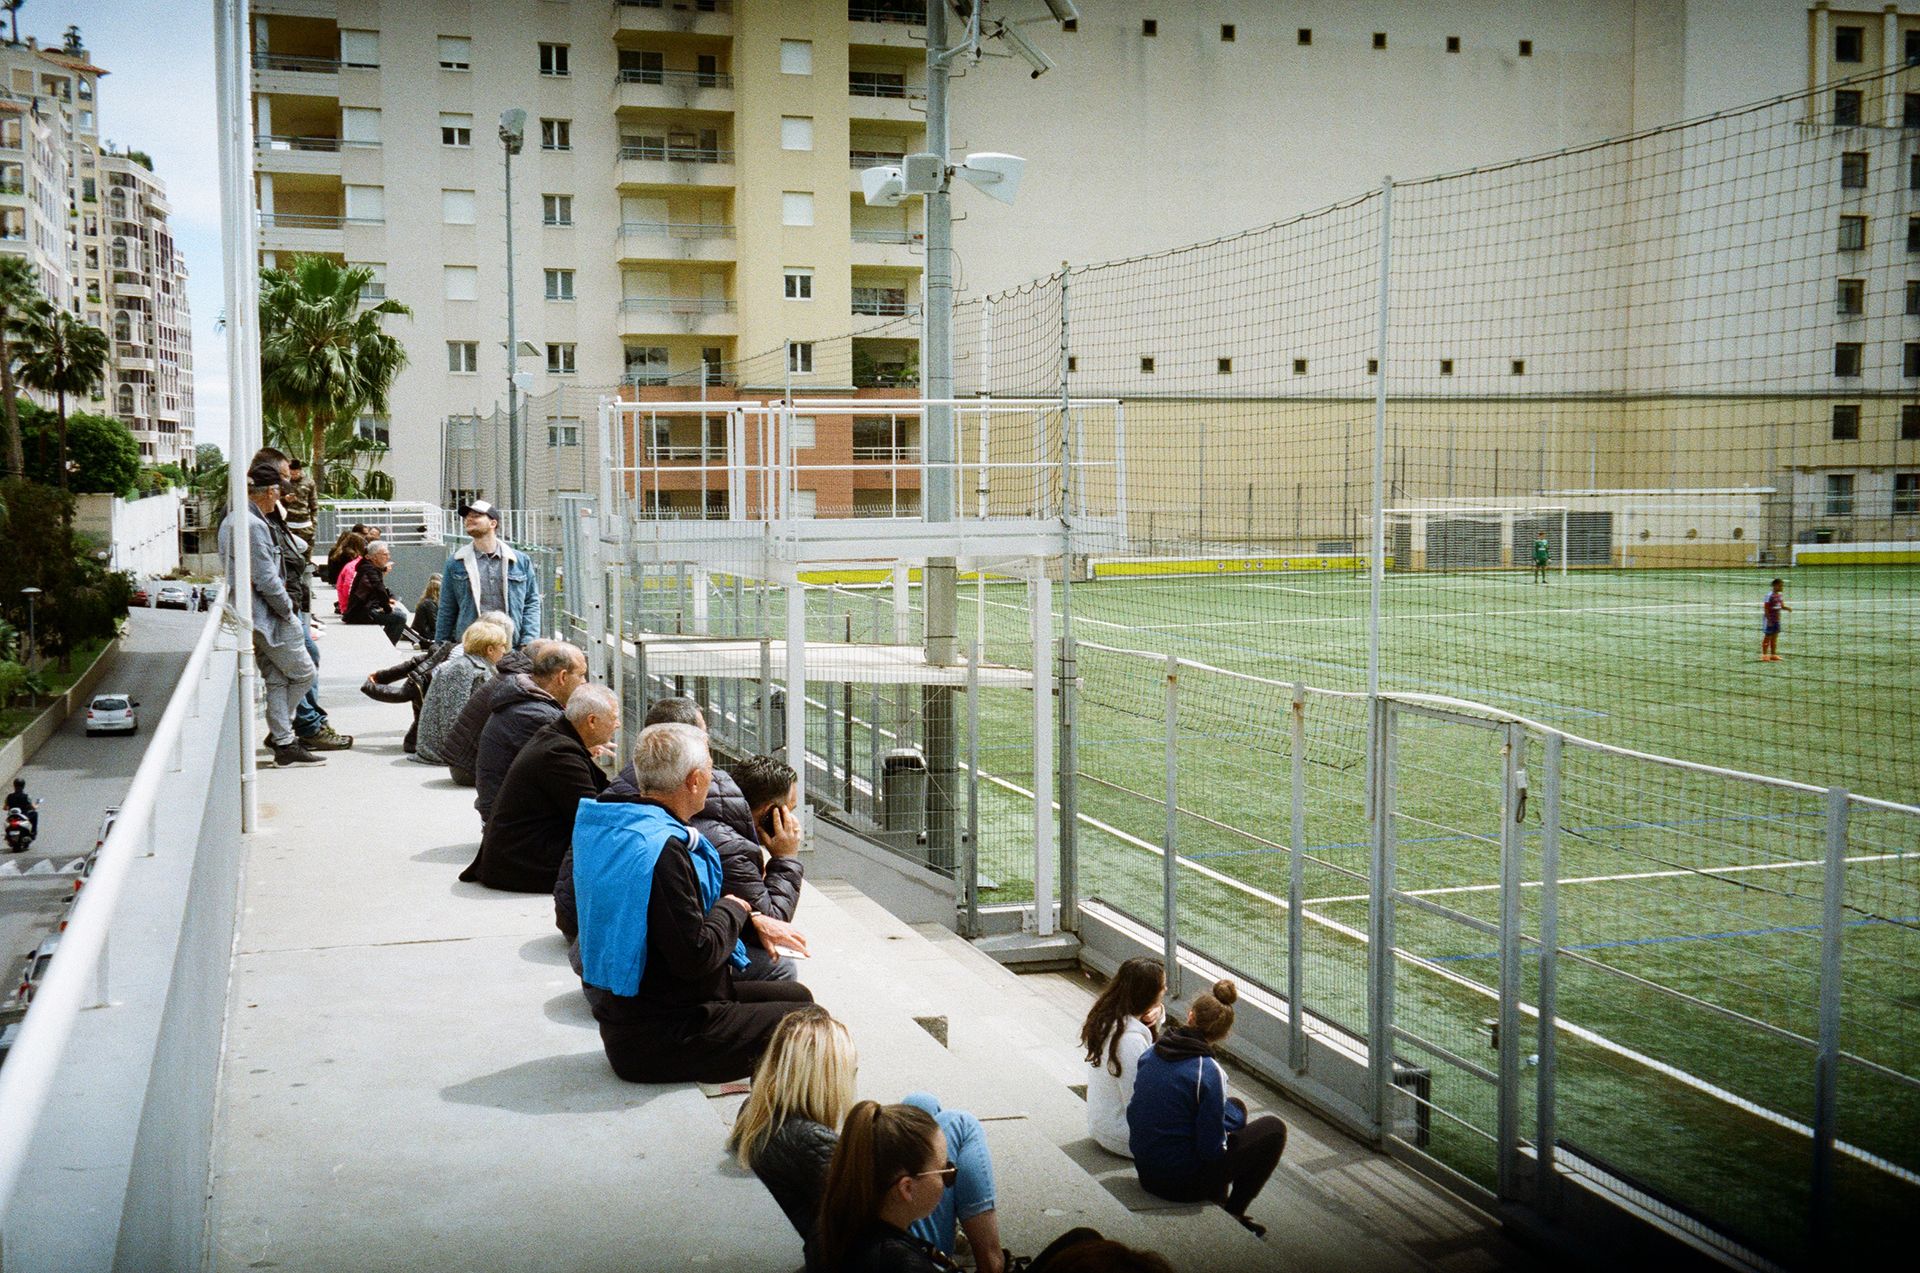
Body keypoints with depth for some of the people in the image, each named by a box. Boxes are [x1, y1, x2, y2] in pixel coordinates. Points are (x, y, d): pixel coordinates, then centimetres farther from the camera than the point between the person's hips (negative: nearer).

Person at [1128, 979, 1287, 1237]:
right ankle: (1232, 1214, 16)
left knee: (1235, 1106, 25)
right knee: (1274, 1129, 8)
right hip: (1182, 1183, -7)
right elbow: (1211, 1149, -21)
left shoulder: (1151, 1053, -4)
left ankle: (1217, 1200, 28)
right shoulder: (1207, 1072, -24)